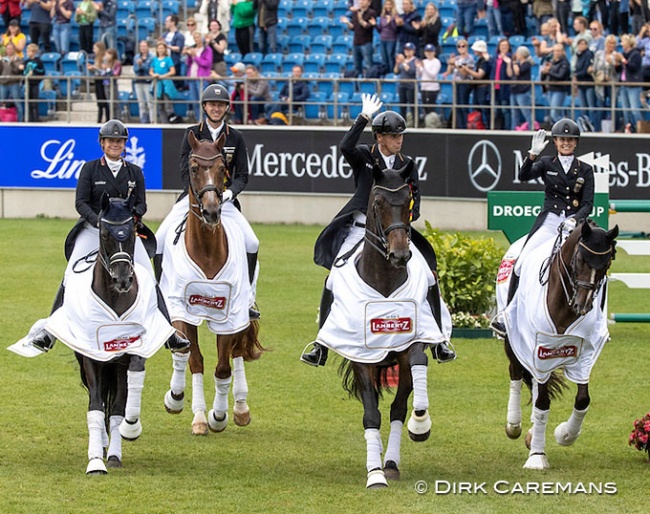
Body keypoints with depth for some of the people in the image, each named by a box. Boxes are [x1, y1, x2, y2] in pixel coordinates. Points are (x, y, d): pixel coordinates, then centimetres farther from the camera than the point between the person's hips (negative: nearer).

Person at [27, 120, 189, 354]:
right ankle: (49, 332, -5)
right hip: (92, 230, -2)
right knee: (71, 279, -13)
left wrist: (132, 216, -18)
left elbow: (141, 204, 6)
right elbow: (81, 202, -5)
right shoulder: (90, 169, 2)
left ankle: (168, 334, -4)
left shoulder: (135, 172, 9)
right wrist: (98, 220, -23)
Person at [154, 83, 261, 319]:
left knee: (252, 243, -15)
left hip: (224, 200, 1)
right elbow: (186, 172, -7)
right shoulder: (193, 134, -1)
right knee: (160, 241, -13)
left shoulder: (235, 138, 3)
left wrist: (230, 191, -18)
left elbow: (242, 175, 2)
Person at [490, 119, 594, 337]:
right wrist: (533, 155, -23)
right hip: (549, 221, 0)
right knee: (522, 263, -17)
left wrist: (575, 220, -16)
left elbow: (588, 204, 3)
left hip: (574, 225, 0)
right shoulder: (547, 164, 10)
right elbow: (524, 176, -7)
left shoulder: (585, 170, 10)